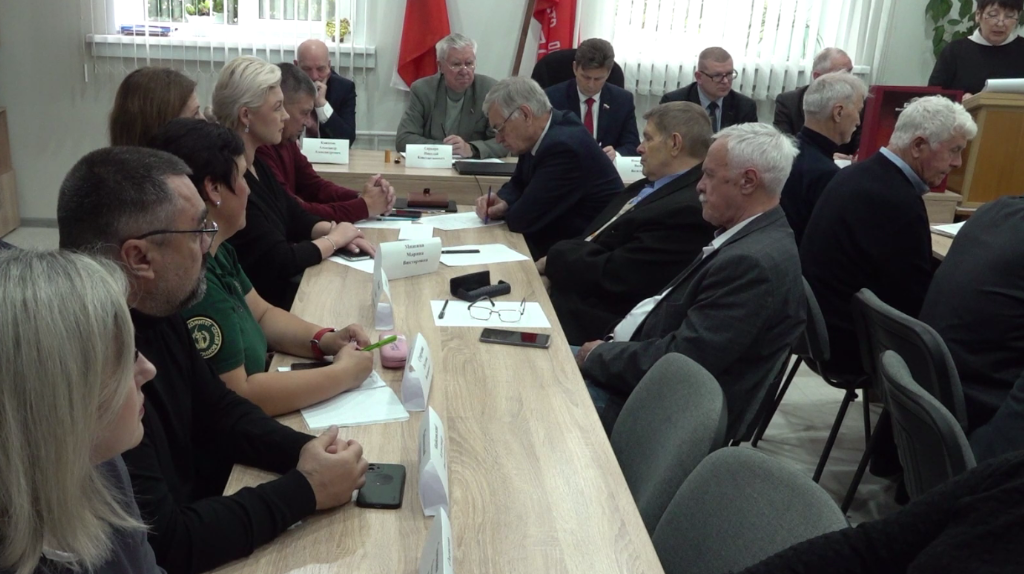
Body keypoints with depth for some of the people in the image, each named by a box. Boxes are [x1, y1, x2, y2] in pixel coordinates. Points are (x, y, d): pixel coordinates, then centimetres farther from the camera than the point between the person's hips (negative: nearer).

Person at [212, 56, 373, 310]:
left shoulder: (255, 164, 6)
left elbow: (296, 217, 14)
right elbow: (280, 262, -24)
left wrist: (332, 230, -6)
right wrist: (335, 238, -9)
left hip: (282, 290, 9)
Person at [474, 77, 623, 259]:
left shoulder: (563, 146, -26)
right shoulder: (541, 136, 1)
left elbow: (523, 219, -24)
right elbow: (519, 183, 14)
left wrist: (504, 210, -3)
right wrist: (503, 202, -6)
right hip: (564, 241, 7)